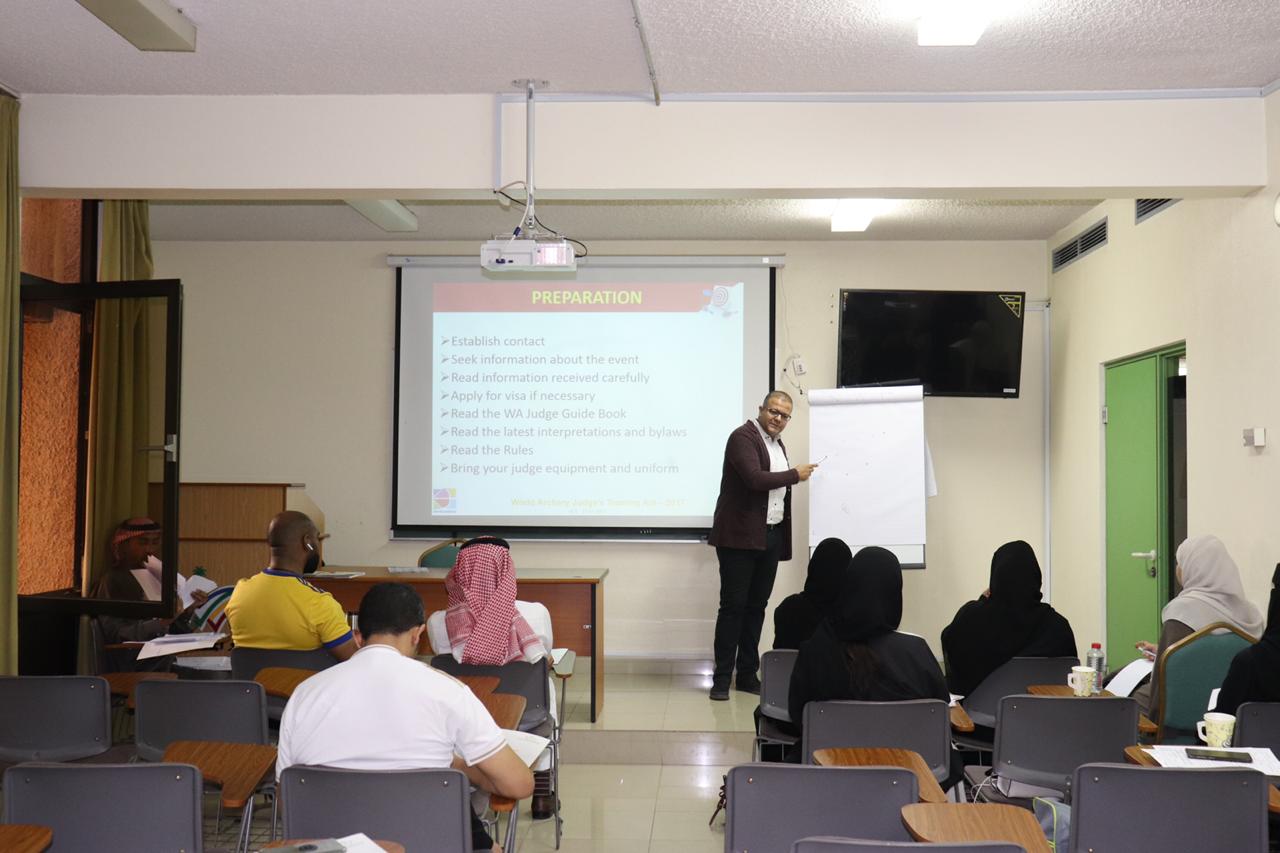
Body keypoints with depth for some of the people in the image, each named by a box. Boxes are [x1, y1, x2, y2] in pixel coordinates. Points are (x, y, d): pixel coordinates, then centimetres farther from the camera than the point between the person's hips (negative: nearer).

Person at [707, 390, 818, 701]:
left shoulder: (778, 444, 17)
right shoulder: (743, 437, -10)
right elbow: (755, 478, -24)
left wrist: (783, 539, 17)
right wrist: (795, 475, -13)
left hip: (770, 538, 8)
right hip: (740, 536, -8)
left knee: (756, 607, 10)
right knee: (733, 606, -3)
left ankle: (748, 675, 17)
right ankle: (722, 678, 3)